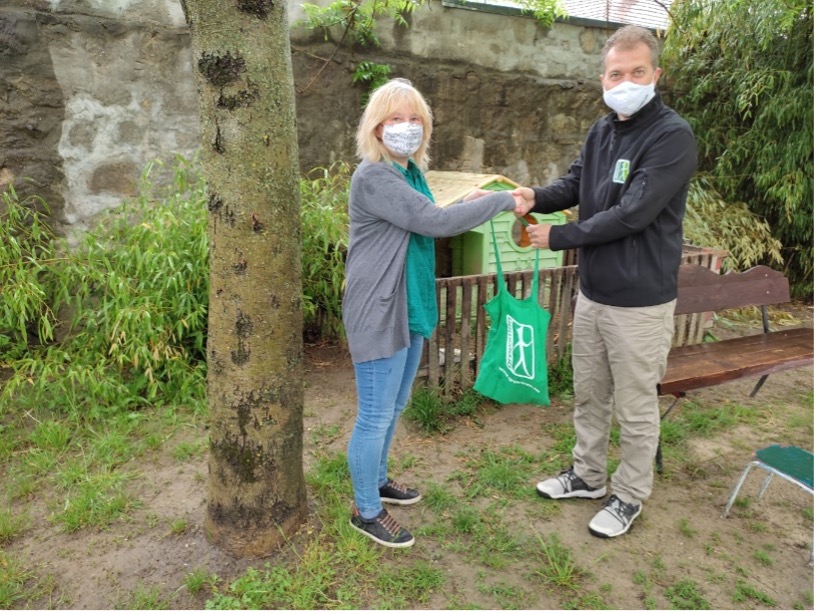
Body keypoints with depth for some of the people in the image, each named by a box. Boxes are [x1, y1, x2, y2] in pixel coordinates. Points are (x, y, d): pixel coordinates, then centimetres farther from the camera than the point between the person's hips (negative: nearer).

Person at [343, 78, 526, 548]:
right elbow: (434, 222, -25)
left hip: (411, 308, 10)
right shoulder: (374, 177, -19)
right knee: (376, 416, 3)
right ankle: (367, 511, 23)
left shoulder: (412, 171, 11)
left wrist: (465, 206, 7)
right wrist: (503, 201, -17)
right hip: (379, 313, -9)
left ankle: (377, 480, 43)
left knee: (394, 407, 22)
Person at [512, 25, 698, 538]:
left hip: (640, 302, -7)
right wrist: (537, 197, -10)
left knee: (636, 407, 9)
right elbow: (575, 185, 13)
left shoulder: (673, 136, -17)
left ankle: (630, 496, 30)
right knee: (589, 394, 20)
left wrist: (558, 237, -16)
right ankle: (588, 476, 40)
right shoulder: (602, 131, 7)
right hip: (593, 293, 7)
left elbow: (632, 215, -23)